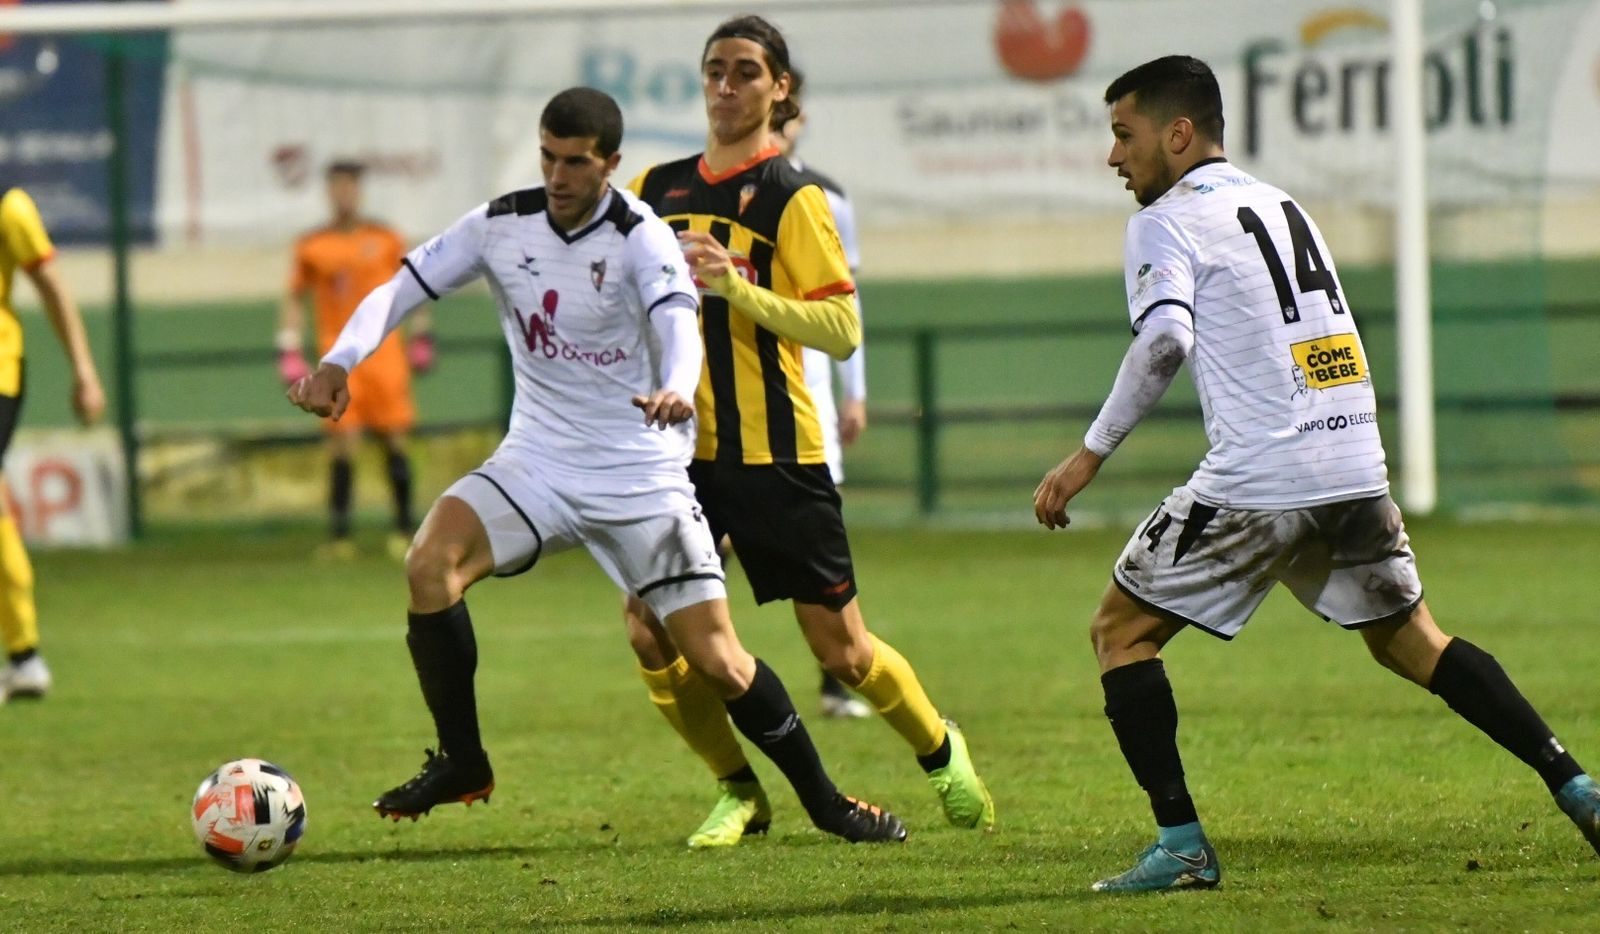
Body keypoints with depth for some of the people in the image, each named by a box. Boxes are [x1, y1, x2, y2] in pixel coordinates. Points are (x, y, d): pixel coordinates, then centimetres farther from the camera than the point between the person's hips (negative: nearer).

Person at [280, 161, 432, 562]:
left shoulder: (384, 239, 5)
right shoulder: (312, 246, 4)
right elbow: (294, 299, 11)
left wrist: (420, 335, 14)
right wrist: (289, 351, 4)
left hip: (384, 352, 1)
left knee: (394, 438, 1)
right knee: (342, 441, -9)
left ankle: (405, 526, 10)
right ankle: (339, 533, -7)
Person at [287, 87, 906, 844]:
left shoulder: (640, 238, -15)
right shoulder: (502, 225, -2)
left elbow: (677, 321, -32)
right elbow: (400, 290, 0)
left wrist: (677, 390, -56)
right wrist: (337, 363, -19)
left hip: (641, 473, -3)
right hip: (537, 458, 3)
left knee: (716, 660, -7)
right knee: (430, 561, -23)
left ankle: (823, 800, 14)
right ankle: (459, 761, -8)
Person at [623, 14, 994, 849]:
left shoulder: (791, 198, -6)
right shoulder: (657, 189, 9)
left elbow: (842, 330, -14)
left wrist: (736, 286, -23)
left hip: (771, 450, -4)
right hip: (677, 445, 4)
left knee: (841, 649, 0)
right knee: (652, 637, -8)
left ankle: (941, 754, 28)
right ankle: (739, 792, 12)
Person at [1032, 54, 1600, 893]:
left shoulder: (1168, 220, -3)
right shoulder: (1280, 204, 21)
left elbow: (1164, 342, -18)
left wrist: (1091, 455, -17)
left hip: (1258, 478, -7)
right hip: (1356, 468, 7)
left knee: (1121, 630, 5)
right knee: (1408, 639, 21)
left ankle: (1181, 846, -4)